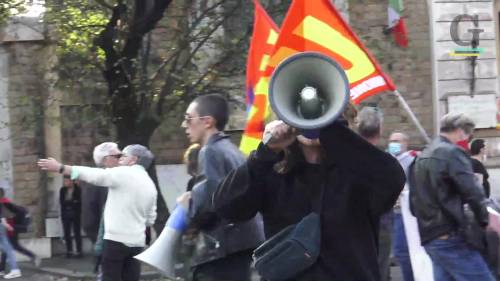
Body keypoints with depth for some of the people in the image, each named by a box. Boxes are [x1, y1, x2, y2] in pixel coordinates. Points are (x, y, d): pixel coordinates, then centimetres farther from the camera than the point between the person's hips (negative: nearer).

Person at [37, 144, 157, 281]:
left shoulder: (123, 174, -6)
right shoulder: (151, 186, 15)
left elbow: (92, 175, -12)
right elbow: (150, 219, 18)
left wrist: (60, 167, -11)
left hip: (116, 239, -7)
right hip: (137, 242, 7)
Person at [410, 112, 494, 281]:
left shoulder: (421, 158, 19)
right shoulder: (453, 153, -10)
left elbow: (414, 202, 21)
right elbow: (473, 193, -17)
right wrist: (485, 221, -3)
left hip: (429, 238, 9)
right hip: (451, 239, -9)